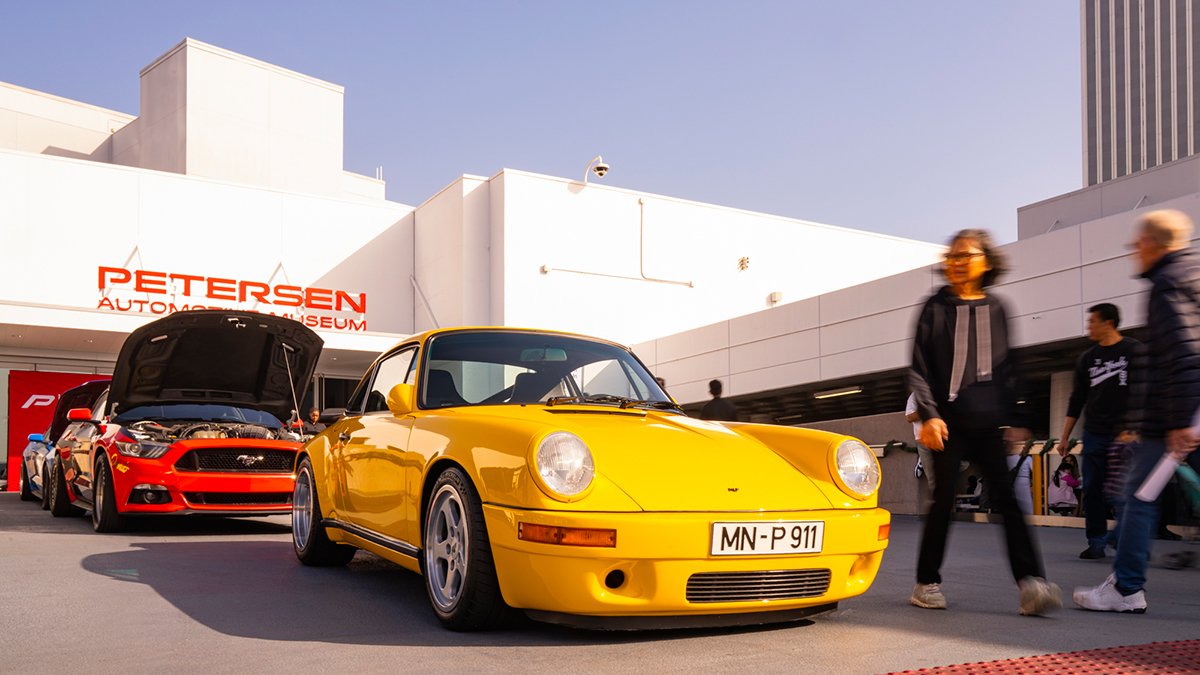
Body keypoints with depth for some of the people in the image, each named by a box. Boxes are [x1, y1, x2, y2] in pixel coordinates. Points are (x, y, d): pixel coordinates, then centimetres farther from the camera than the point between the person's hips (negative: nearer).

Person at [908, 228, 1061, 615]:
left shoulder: (996, 309, 13)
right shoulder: (936, 308, 3)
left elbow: (1005, 369, 17)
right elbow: (919, 368, 0)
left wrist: (1014, 420, 12)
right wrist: (928, 415, -12)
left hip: (988, 423, 3)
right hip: (948, 422, -2)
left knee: (1008, 498, -8)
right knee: (944, 500, 1)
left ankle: (1030, 583, -15)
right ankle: (927, 583, 14)